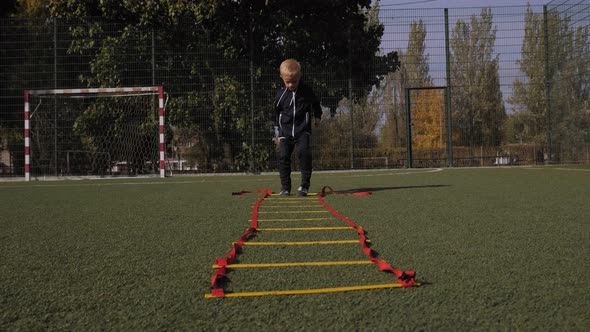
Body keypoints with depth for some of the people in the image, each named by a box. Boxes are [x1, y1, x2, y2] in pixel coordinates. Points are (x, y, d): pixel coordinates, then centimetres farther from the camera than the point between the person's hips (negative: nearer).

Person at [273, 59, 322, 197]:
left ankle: (304, 185, -9)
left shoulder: (307, 91, -3)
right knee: (283, 157, -6)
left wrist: (317, 117, 19)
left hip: (303, 130, -2)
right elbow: (276, 114, 11)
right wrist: (277, 133, 13)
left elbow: (316, 104, 19)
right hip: (285, 131, 2)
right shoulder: (281, 94, 0)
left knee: (305, 153, -18)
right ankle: (285, 187, 4)